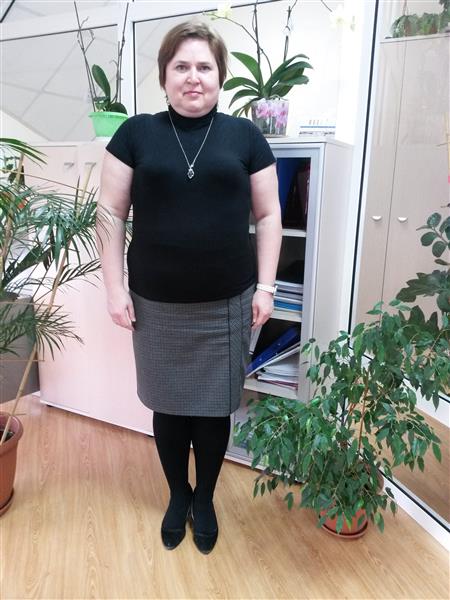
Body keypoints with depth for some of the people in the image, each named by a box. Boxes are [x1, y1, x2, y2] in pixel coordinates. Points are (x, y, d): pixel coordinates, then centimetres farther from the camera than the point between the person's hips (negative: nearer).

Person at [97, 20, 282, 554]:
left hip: (226, 304, 0)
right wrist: (115, 289, -3)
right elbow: (112, 215, 2)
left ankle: (205, 499, 38)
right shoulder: (136, 133, 2)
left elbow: (268, 216, 5)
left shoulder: (245, 136, 3)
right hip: (157, 305, 0)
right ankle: (177, 495, 40)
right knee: (168, 405, 13)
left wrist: (264, 286, -1)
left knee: (214, 406, 12)